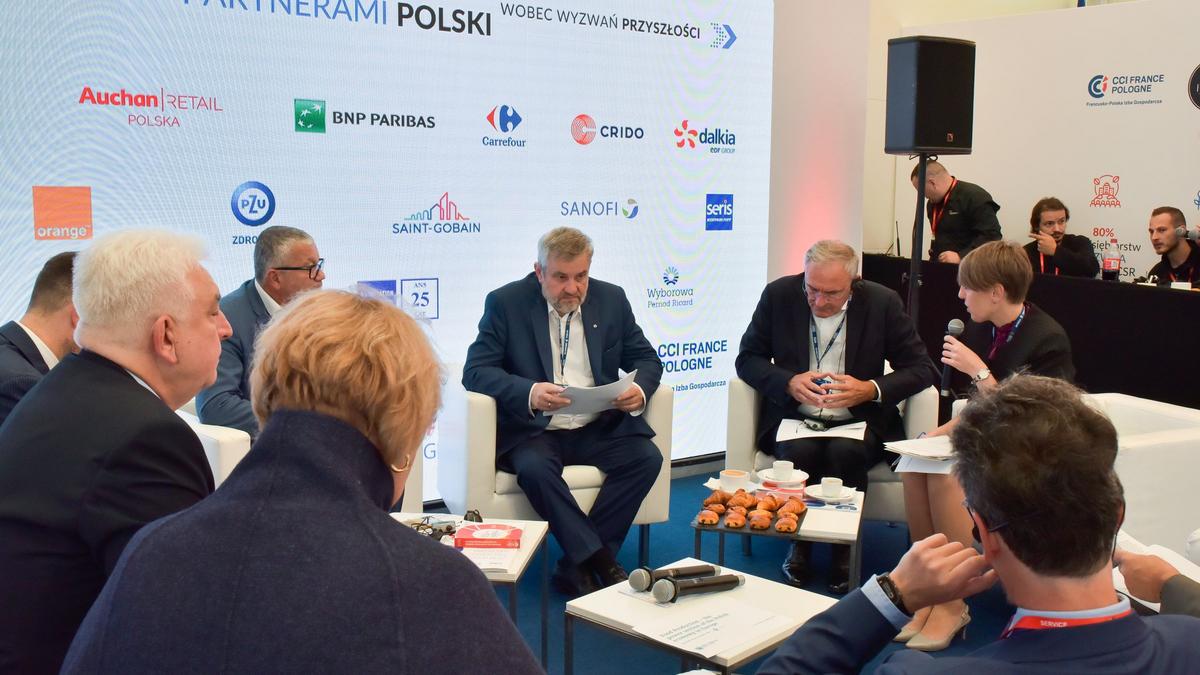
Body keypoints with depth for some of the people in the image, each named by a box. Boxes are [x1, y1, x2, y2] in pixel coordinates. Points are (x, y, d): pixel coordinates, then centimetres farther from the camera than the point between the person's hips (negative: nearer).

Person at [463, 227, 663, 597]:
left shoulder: (611, 299, 7)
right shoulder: (506, 302, -3)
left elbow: (646, 359, 11)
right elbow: (476, 370, -9)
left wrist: (640, 389, -14)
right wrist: (528, 392, -28)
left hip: (599, 427, 3)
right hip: (533, 429, -3)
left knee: (646, 457, -22)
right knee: (535, 468, -34)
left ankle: (577, 566, -17)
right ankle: (603, 563, -23)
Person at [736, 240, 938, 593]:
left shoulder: (883, 303, -6)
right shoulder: (779, 295, -4)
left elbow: (922, 367, -2)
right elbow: (747, 358, 1)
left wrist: (872, 390, -19)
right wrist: (789, 382, -18)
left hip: (858, 419, 0)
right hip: (795, 417, 1)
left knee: (846, 452, -33)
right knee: (801, 452, -32)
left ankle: (844, 545, -8)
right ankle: (799, 541, -6)